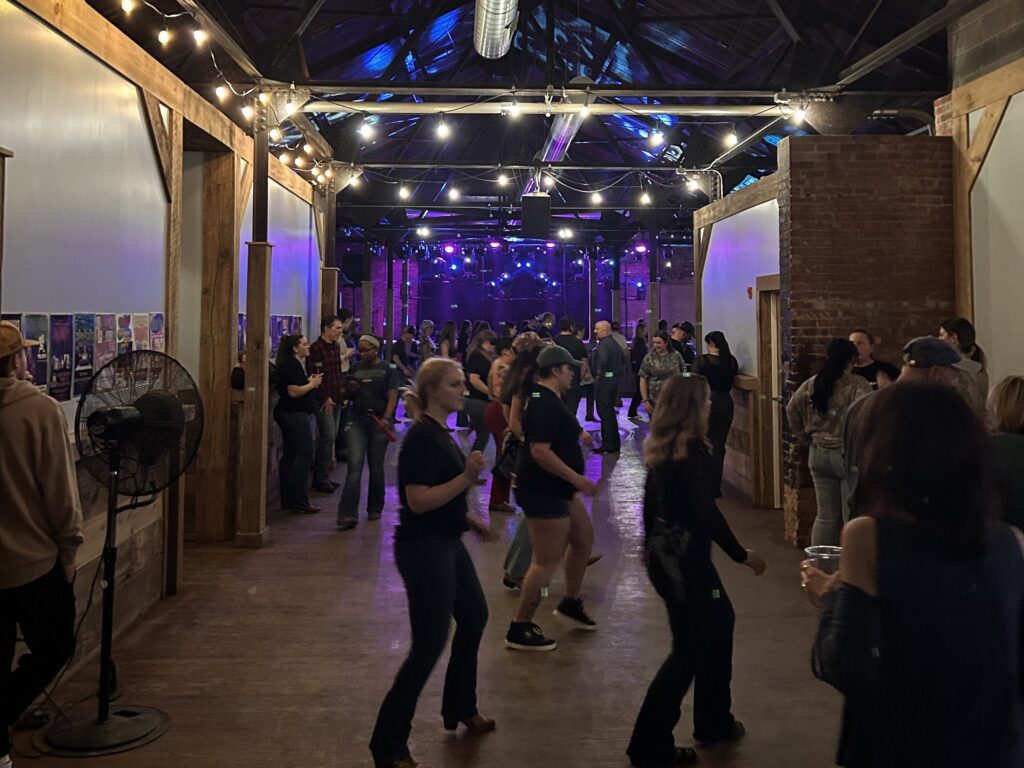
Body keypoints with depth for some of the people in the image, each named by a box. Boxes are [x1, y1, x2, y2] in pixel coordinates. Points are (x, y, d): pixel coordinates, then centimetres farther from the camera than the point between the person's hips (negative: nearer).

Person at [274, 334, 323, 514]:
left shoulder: (292, 364, 17)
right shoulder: (292, 365, -16)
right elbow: (294, 392, -23)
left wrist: (309, 382, 9)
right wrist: (312, 384, -12)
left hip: (289, 415, 11)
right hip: (296, 416, -11)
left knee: (289, 456, 12)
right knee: (304, 456, -8)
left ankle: (288, 500, 17)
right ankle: (300, 502, -6)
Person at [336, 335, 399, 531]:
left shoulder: (388, 369, 3)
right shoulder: (356, 368, 12)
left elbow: (392, 396, -5)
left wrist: (386, 418, -20)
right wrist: (350, 389, -4)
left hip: (378, 421, -1)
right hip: (356, 421, 2)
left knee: (376, 467, 8)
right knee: (355, 465, -10)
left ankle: (375, 509, 26)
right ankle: (348, 515, -14)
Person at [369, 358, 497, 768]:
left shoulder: (440, 433, 10)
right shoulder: (421, 437, -19)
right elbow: (418, 501, -26)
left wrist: (470, 519, 15)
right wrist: (467, 477, -30)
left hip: (447, 544, 10)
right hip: (424, 549, -10)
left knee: (474, 618, 21)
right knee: (430, 643, -6)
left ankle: (460, 708, 39)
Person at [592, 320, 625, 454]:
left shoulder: (603, 345, -17)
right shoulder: (615, 343, 15)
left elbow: (603, 360, -35)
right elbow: (623, 359, 27)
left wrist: (599, 373, -21)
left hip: (604, 380, -10)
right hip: (615, 378, 10)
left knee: (604, 412, -5)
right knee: (610, 411, 17)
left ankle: (608, 445, -3)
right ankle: (615, 443, 22)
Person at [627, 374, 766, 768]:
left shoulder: (661, 446, 6)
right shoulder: (693, 449, -19)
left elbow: (650, 499, 14)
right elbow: (704, 510, -21)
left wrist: (650, 545, 25)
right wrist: (741, 554, -11)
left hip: (666, 551, 9)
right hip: (684, 556, -9)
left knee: (720, 621, 22)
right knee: (689, 648, 2)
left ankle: (714, 721, 33)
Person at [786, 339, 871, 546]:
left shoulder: (812, 384, 4)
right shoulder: (858, 386, -13)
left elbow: (791, 409, 9)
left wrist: (807, 433, 15)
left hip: (818, 454, 6)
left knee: (826, 515, 14)